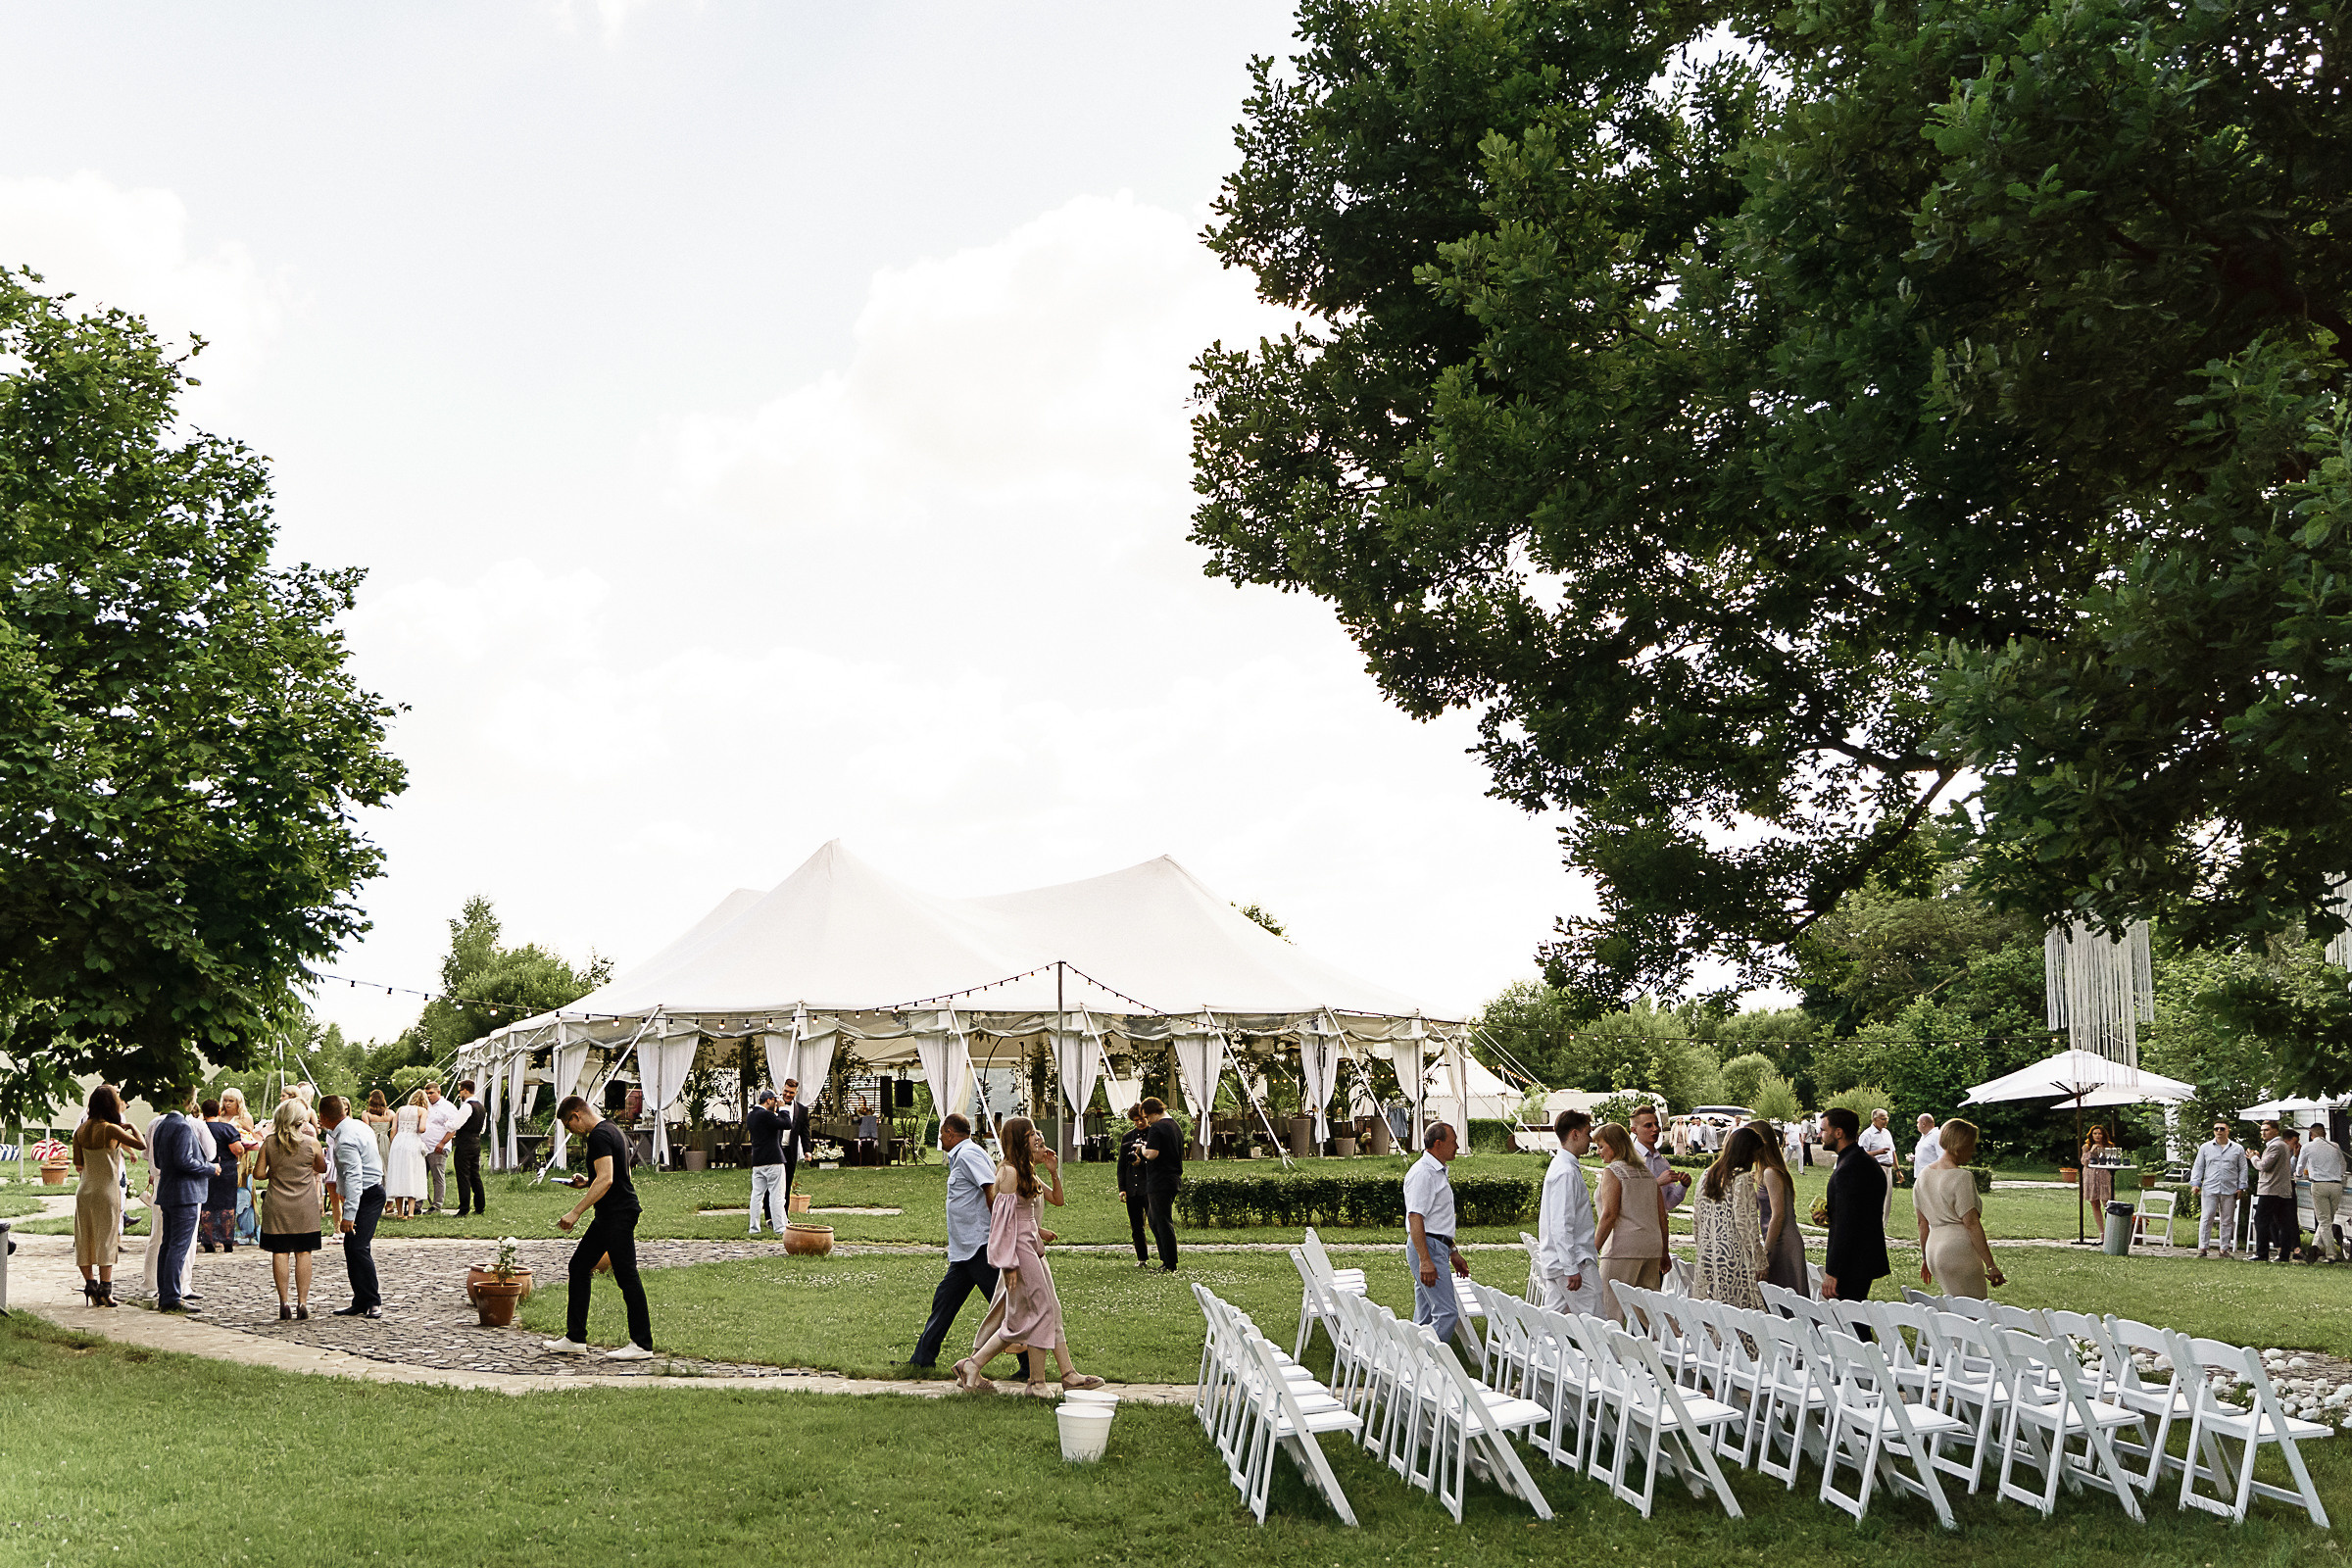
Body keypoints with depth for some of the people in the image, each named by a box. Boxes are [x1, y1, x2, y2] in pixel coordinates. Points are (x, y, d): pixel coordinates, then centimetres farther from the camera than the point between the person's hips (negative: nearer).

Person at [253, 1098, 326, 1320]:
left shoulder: (269, 1142, -3)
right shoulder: (310, 1142, -6)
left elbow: (258, 1173, -2)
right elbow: (322, 1168, 10)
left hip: (276, 1207, 1)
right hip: (305, 1207, -1)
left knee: (280, 1253, 4)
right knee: (303, 1254, 3)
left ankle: (284, 1303, 2)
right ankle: (302, 1303, 2)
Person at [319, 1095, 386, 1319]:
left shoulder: (345, 1140, -21)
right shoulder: (359, 1126, 9)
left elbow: (354, 1176, -27)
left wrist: (349, 1214, -29)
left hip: (366, 1197, -11)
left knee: (359, 1248, -14)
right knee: (351, 1248, 11)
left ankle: (373, 1302, -10)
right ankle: (360, 1303, 15)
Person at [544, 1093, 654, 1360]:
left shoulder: (599, 1136, -15)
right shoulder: (613, 1131, 17)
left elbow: (606, 1180, -25)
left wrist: (575, 1213, -23)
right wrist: (587, 1182, 16)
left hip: (617, 1215, -11)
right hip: (609, 1216, 11)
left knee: (626, 1276, -7)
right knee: (579, 1265, 13)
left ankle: (642, 1345, -3)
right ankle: (575, 1339, 16)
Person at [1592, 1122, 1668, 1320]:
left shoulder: (1612, 1172, -6)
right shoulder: (1646, 1171, 16)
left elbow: (1609, 1215, -15)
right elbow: (1662, 1216, 16)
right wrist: (1664, 1253, 21)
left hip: (1624, 1247, -8)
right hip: (1652, 1245, 8)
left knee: (1613, 1311, -5)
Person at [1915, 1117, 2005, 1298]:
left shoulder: (1923, 1176, 11)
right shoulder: (1961, 1177, -12)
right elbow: (1971, 1224, -15)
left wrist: (1925, 1258, 24)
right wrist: (1991, 1265, -14)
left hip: (1934, 1250, 8)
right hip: (1960, 1252, -8)